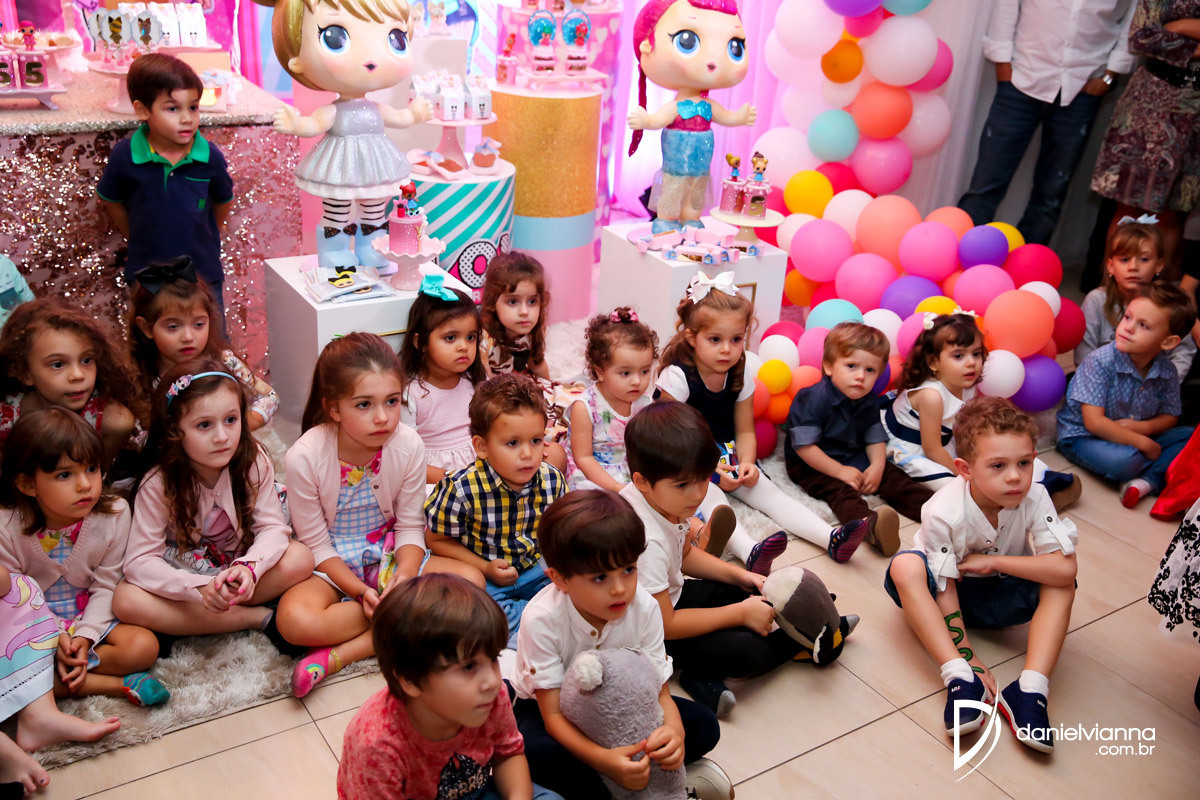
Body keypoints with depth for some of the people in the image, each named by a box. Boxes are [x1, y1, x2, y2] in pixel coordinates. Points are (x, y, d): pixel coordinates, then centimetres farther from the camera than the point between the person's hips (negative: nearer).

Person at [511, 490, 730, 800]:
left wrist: (673, 729, -40)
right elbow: (553, 714, -30)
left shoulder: (644, 608, -21)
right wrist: (602, 759, -48)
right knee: (536, 752, -38)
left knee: (704, 725, -13)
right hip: (544, 705, -3)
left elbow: (659, 690, -15)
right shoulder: (542, 619, -31)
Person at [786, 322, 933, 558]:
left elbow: (876, 439, 10)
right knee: (839, 489, -35)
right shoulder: (813, 399, -21)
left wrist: (877, 466, -12)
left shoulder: (869, 403, 2)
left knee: (895, 478, -6)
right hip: (812, 466, -8)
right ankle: (867, 523, -63)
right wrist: (840, 471, -22)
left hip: (855, 459, 8)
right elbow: (803, 446, -23)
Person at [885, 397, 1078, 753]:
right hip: (952, 592, -2)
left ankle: (1029, 690, -29)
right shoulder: (943, 512, -29)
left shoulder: (1034, 498, -21)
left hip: (1000, 597, 3)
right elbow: (945, 590, -23)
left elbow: (1065, 568, -32)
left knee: (1060, 582, -23)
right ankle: (960, 679, -34)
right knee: (905, 566, -33)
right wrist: (966, 655, -25)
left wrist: (992, 562, -30)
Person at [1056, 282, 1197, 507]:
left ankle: (1149, 481, -20)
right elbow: (1094, 422, -24)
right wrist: (1144, 444, -21)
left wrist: (1143, 427, -16)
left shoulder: (1168, 372, -7)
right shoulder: (1100, 362, -23)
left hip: (1135, 437, 6)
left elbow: (1170, 417, 7)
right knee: (1123, 461, -35)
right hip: (1082, 436, -6)